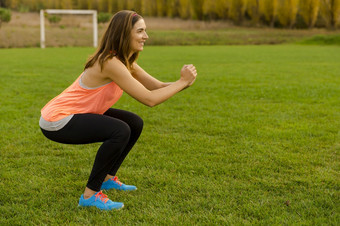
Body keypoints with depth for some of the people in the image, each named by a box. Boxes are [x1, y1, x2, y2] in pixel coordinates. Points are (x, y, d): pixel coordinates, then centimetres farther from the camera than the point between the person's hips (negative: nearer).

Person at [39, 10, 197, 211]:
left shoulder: (126, 61, 3)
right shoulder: (110, 63, -26)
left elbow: (158, 86, 0)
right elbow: (149, 99, -27)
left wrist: (183, 82, -17)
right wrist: (182, 82, -20)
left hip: (76, 114, 10)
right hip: (56, 122, -10)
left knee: (135, 123, 8)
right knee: (120, 131, -25)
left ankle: (108, 178, 22)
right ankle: (90, 195, -13)